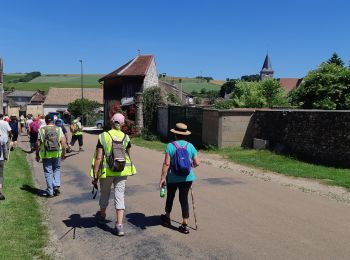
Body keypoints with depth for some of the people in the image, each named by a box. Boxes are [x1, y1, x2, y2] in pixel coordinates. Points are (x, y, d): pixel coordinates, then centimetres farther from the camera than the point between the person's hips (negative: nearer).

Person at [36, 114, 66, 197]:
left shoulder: (41, 130, -3)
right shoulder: (58, 129, 0)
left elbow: (38, 144, -4)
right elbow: (63, 143, -3)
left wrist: (37, 155, 7)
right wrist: (64, 153, 8)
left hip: (46, 155, -1)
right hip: (57, 154, 1)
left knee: (48, 172, 7)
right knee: (57, 170, 19)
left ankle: (50, 192, 8)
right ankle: (56, 186, 4)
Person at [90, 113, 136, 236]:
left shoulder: (103, 137, -11)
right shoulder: (126, 137, -2)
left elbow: (98, 158, -13)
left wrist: (95, 176, -8)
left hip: (107, 171, -1)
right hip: (122, 171, 1)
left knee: (104, 194, 20)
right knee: (120, 196, 5)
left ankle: (102, 216, 44)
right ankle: (119, 226, 0)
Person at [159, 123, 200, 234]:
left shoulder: (170, 146, -11)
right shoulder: (190, 146, -2)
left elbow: (166, 163, -15)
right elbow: (197, 163, -1)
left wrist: (163, 177, -10)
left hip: (173, 178, -1)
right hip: (187, 178, 1)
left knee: (170, 197, 19)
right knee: (184, 199, 7)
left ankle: (167, 217, 40)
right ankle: (185, 224, 6)